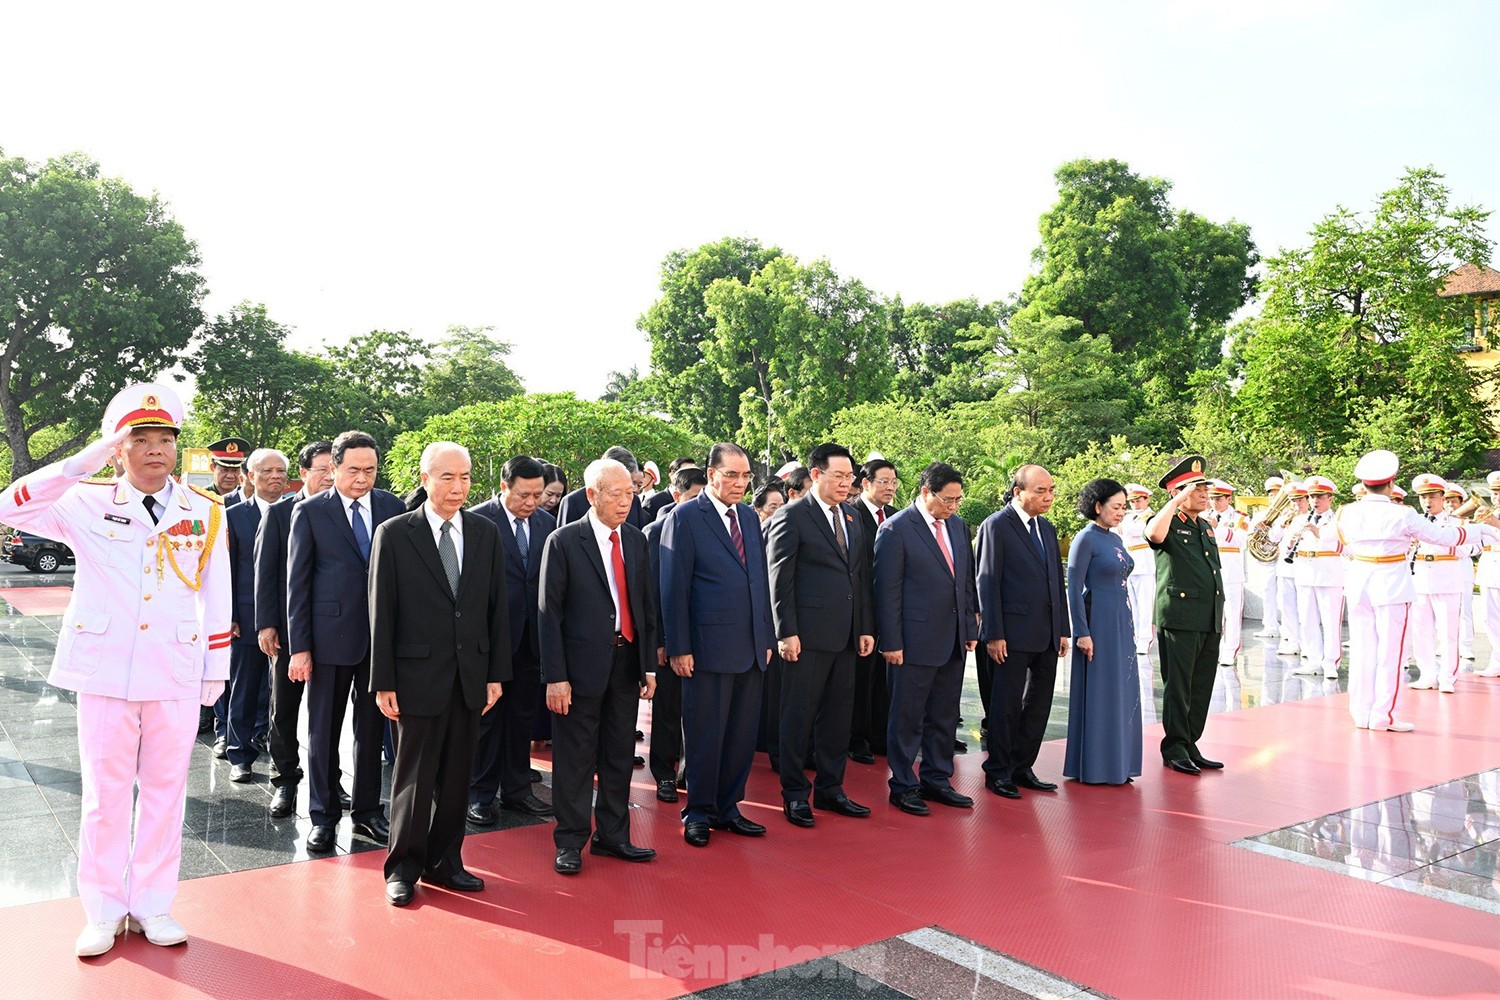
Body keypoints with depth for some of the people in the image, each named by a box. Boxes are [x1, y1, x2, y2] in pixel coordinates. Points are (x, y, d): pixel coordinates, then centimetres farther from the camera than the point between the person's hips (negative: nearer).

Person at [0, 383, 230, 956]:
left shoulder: (205, 513, 3)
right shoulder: (88, 503, 1)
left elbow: (216, 599, 6)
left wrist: (215, 671, 5)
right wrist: (88, 459, -19)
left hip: (177, 675, 1)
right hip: (104, 672, -1)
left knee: (165, 792, 9)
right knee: (105, 794, 8)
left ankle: (152, 905, 23)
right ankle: (103, 913, 23)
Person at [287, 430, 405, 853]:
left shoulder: (394, 508, 3)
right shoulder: (310, 512, -2)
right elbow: (297, 583, -2)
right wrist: (299, 646, -6)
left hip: (381, 638, 2)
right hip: (331, 636, -2)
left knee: (371, 727, 13)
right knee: (323, 730, 9)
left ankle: (367, 811, 27)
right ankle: (323, 815, 23)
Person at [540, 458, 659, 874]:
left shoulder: (636, 540, 9)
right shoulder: (564, 541, -8)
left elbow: (647, 605, 12)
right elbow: (550, 613, -9)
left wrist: (650, 665, 8)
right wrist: (555, 676, -13)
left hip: (627, 660, 5)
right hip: (582, 664, -5)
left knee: (620, 755, 13)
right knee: (575, 758, 4)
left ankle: (612, 836, 27)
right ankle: (570, 842, 19)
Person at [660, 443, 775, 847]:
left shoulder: (751, 519, 14)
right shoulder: (685, 517, -6)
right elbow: (674, 587, -9)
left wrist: (767, 638, 13)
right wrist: (678, 647, -13)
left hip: (751, 649, 6)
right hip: (708, 647, -6)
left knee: (742, 735, 12)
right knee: (705, 735, 4)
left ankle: (728, 807, 26)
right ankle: (699, 813, 20)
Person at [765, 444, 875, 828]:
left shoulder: (851, 519, 15)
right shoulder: (791, 517, -7)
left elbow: (861, 576, 17)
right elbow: (780, 579, -10)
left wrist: (866, 627, 11)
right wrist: (786, 632, -14)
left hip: (845, 636, 7)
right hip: (807, 635, -7)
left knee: (838, 714, 13)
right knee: (799, 716, 3)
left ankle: (830, 789, 26)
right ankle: (795, 793, 15)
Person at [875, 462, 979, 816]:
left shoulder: (958, 527, 10)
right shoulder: (896, 529, -11)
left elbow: (967, 580, 16)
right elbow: (887, 590, -12)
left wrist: (971, 627, 11)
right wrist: (891, 642, -14)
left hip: (953, 640, 7)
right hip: (915, 641, -7)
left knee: (945, 716, 15)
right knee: (908, 717, 4)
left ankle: (937, 779, 28)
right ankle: (902, 786, 17)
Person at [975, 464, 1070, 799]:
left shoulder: (1048, 529, 15)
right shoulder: (996, 526, -8)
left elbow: (1057, 582, 17)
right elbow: (987, 582, -11)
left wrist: (1063, 629, 11)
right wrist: (994, 634, -15)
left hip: (1047, 636, 7)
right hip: (1013, 634, -7)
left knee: (1039, 704, 12)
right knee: (1007, 705, 2)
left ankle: (1022, 767, 24)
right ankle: (998, 771, 15)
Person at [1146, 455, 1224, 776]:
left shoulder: (1206, 527, 19)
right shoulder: (1170, 525, -5)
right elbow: (1154, 534, -31)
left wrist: (1220, 613, 22)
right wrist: (1177, 501, -24)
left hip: (1210, 622, 8)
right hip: (1180, 619, -8)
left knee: (1201, 688, 11)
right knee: (1178, 685, -1)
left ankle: (1191, 745, 20)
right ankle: (1174, 747, 7)